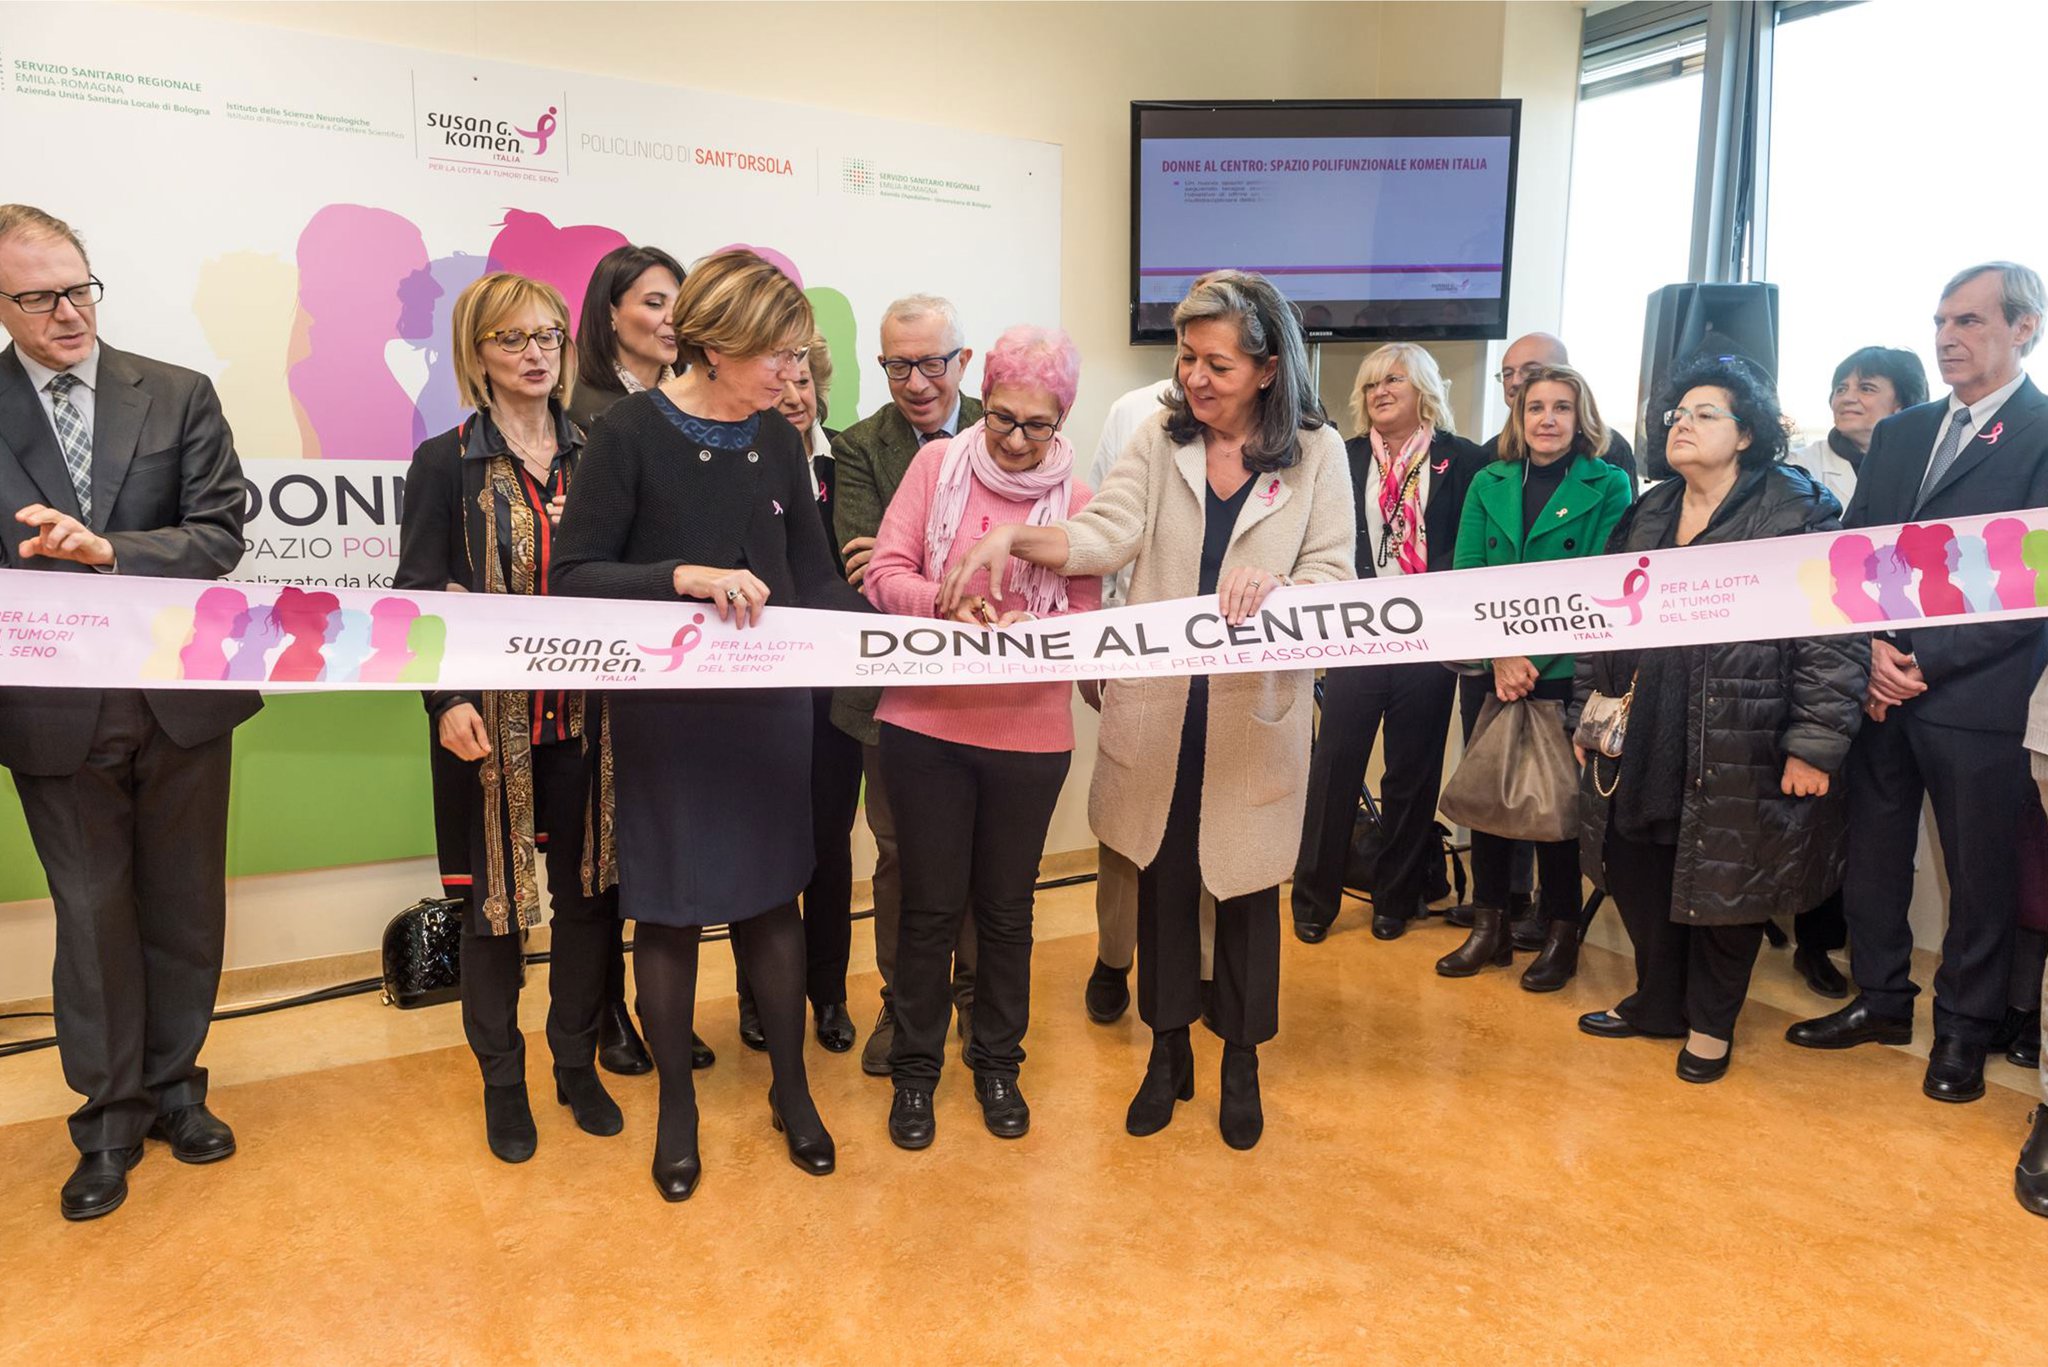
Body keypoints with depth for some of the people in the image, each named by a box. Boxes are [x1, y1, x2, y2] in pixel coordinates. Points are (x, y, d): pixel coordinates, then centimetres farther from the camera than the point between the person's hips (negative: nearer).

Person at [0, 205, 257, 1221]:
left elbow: (220, 535, -7)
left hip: (180, 700, 1)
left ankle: (173, 1084, 33)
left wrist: (107, 549, -22)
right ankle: (111, 1117, 27)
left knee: (183, 906, 13)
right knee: (91, 912, 10)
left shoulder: (178, 396, 2)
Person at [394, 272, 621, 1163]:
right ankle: (501, 1080, 27)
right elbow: (419, 596, -3)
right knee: (495, 896, 8)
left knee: (591, 887, 9)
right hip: (493, 719, -2)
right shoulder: (446, 463, 0)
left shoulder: (596, 456, 6)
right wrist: (448, 702, -16)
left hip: (587, 714, 2)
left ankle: (578, 1064, 28)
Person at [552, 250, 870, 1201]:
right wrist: (685, 576, -27)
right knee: (668, 906, 8)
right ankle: (677, 1105, 29)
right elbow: (574, 574, -13)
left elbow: (815, 582, 5)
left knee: (771, 892, 12)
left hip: (769, 705, 4)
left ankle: (790, 1089, 30)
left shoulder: (778, 440, 3)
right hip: (663, 712, -3)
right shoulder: (632, 432, -10)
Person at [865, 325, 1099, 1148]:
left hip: (1029, 734, 1)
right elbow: (885, 573, -7)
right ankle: (914, 1068, 29)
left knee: (1006, 905, 15)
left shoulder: (1078, 503, -2)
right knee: (931, 903, 9)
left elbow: (1085, 622, -1)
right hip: (928, 721, 0)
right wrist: (945, 602, -25)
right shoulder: (937, 464, -2)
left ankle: (998, 1062, 36)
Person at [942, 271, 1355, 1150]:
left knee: (1244, 884, 11)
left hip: (1256, 711, -1)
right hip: (1157, 705, 2)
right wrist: (1014, 538, -24)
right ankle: (1168, 1052, 34)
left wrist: (1272, 585, -27)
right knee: (1163, 877, 13)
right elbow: (1108, 535, -8)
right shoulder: (1160, 438, 3)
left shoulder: (1316, 451, -1)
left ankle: (1242, 1061, 34)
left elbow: (1333, 574, -6)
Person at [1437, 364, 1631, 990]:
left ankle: (1561, 934, 19)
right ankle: (1489, 927, 21)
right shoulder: (1488, 484, 8)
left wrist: (1535, 657, -15)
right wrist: (1502, 655, -12)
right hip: (1492, 671, 3)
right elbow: (1466, 575, 2)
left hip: (1568, 673, -3)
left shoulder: (1609, 486, -2)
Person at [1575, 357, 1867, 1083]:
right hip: (1640, 748, 6)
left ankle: (1711, 1023, 29)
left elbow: (1835, 634, -12)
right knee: (1636, 877, 12)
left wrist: (1816, 744, -16)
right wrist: (1587, 716, 14)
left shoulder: (1799, 513, -7)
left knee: (1723, 886, 7)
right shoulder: (1644, 517, 12)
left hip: (1739, 754, -5)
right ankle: (1657, 1003, 33)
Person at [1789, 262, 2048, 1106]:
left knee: (1979, 870, 8)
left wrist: (1928, 663, -14)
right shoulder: (1898, 434, 14)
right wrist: (1874, 648, -6)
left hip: (1976, 694, -5)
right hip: (1881, 686, 5)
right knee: (1872, 852, 12)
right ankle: (1881, 999, 29)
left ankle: (1963, 1030, 24)